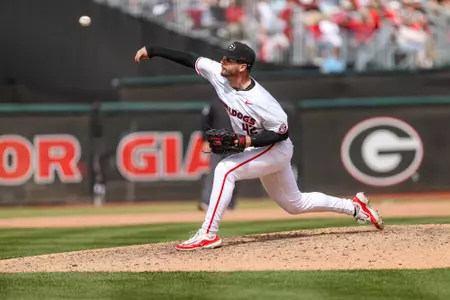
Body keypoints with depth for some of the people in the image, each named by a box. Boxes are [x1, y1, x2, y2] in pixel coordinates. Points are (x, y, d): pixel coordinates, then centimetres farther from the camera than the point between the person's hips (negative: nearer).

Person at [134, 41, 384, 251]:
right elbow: (189, 59, -5)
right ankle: (355, 207, 33)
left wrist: (245, 142, -32)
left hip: (277, 149, -9)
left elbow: (281, 131, -22)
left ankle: (208, 234, -26)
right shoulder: (219, 75, -12)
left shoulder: (259, 100, -31)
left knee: (225, 170, -27)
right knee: (295, 203, 19)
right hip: (257, 150, 9)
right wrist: (151, 51, -7)